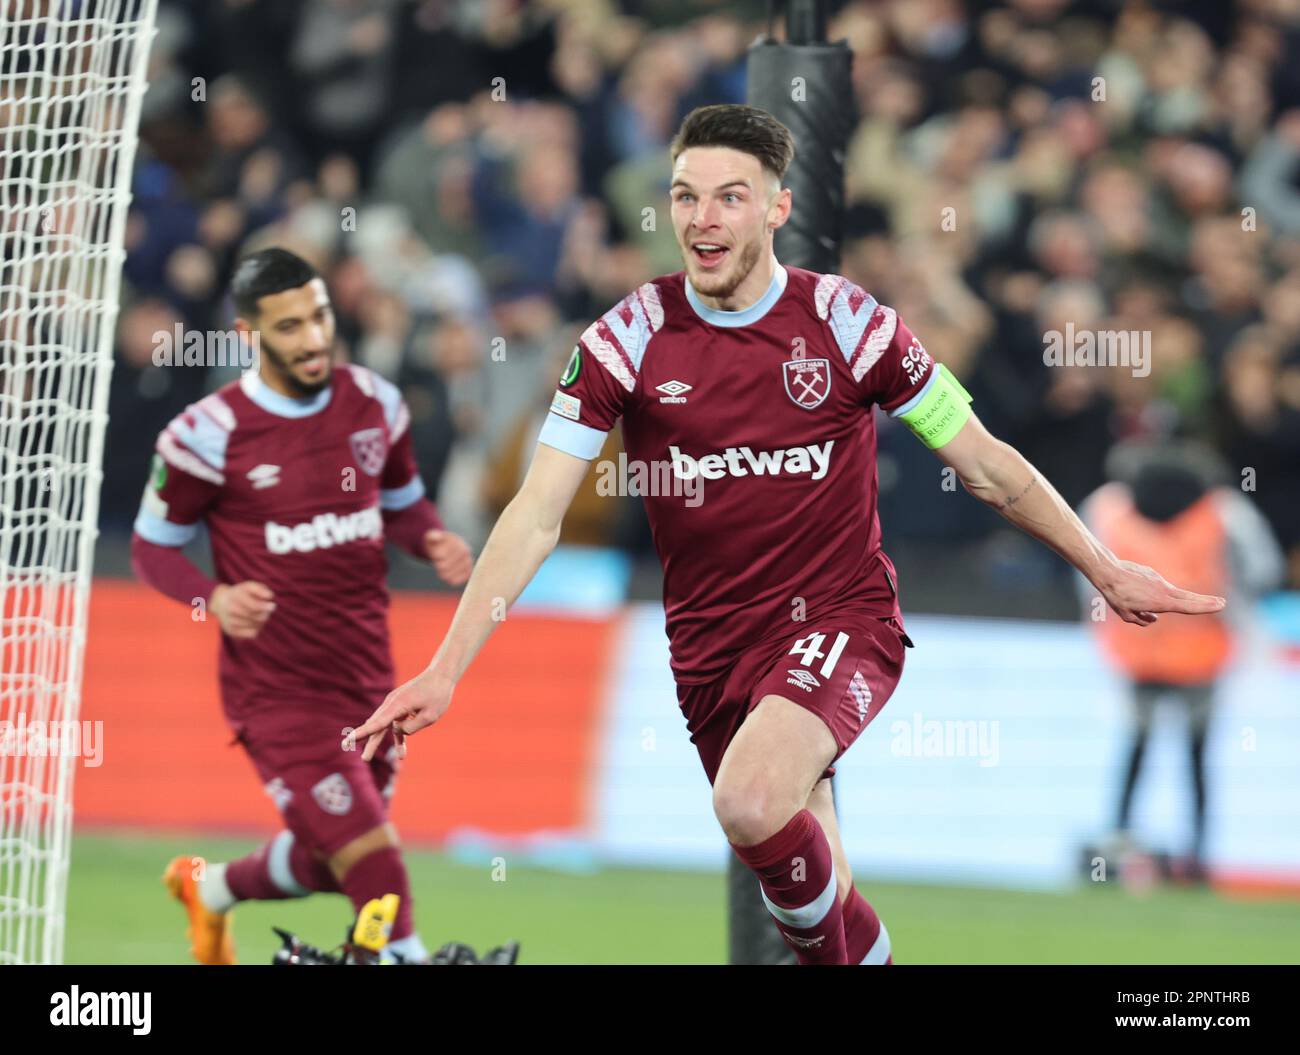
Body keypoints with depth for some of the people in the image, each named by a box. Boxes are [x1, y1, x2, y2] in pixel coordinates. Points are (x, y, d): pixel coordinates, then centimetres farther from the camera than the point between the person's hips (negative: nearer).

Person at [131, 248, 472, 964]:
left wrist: (434, 541, -6)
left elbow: (403, 503, 17)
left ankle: (208, 886, 49)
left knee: (322, 866, 20)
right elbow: (151, 546, -3)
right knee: (373, 862, -16)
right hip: (277, 688, -6)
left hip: (367, 677, 6)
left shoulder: (375, 404, 1)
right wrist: (214, 598, -22)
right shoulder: (209, 435, -13)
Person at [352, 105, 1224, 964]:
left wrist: (1105, 570, 5)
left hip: (841, 615, -3)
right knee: (810, 879, 6)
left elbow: (987, 468, 3)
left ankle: (835, 943, -3)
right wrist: (445, 671, -14)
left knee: (751, 802, -30)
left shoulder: (845, 321, -8)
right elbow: (538, 515, -6)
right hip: (712, 642, 3)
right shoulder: (628, 338, -5)